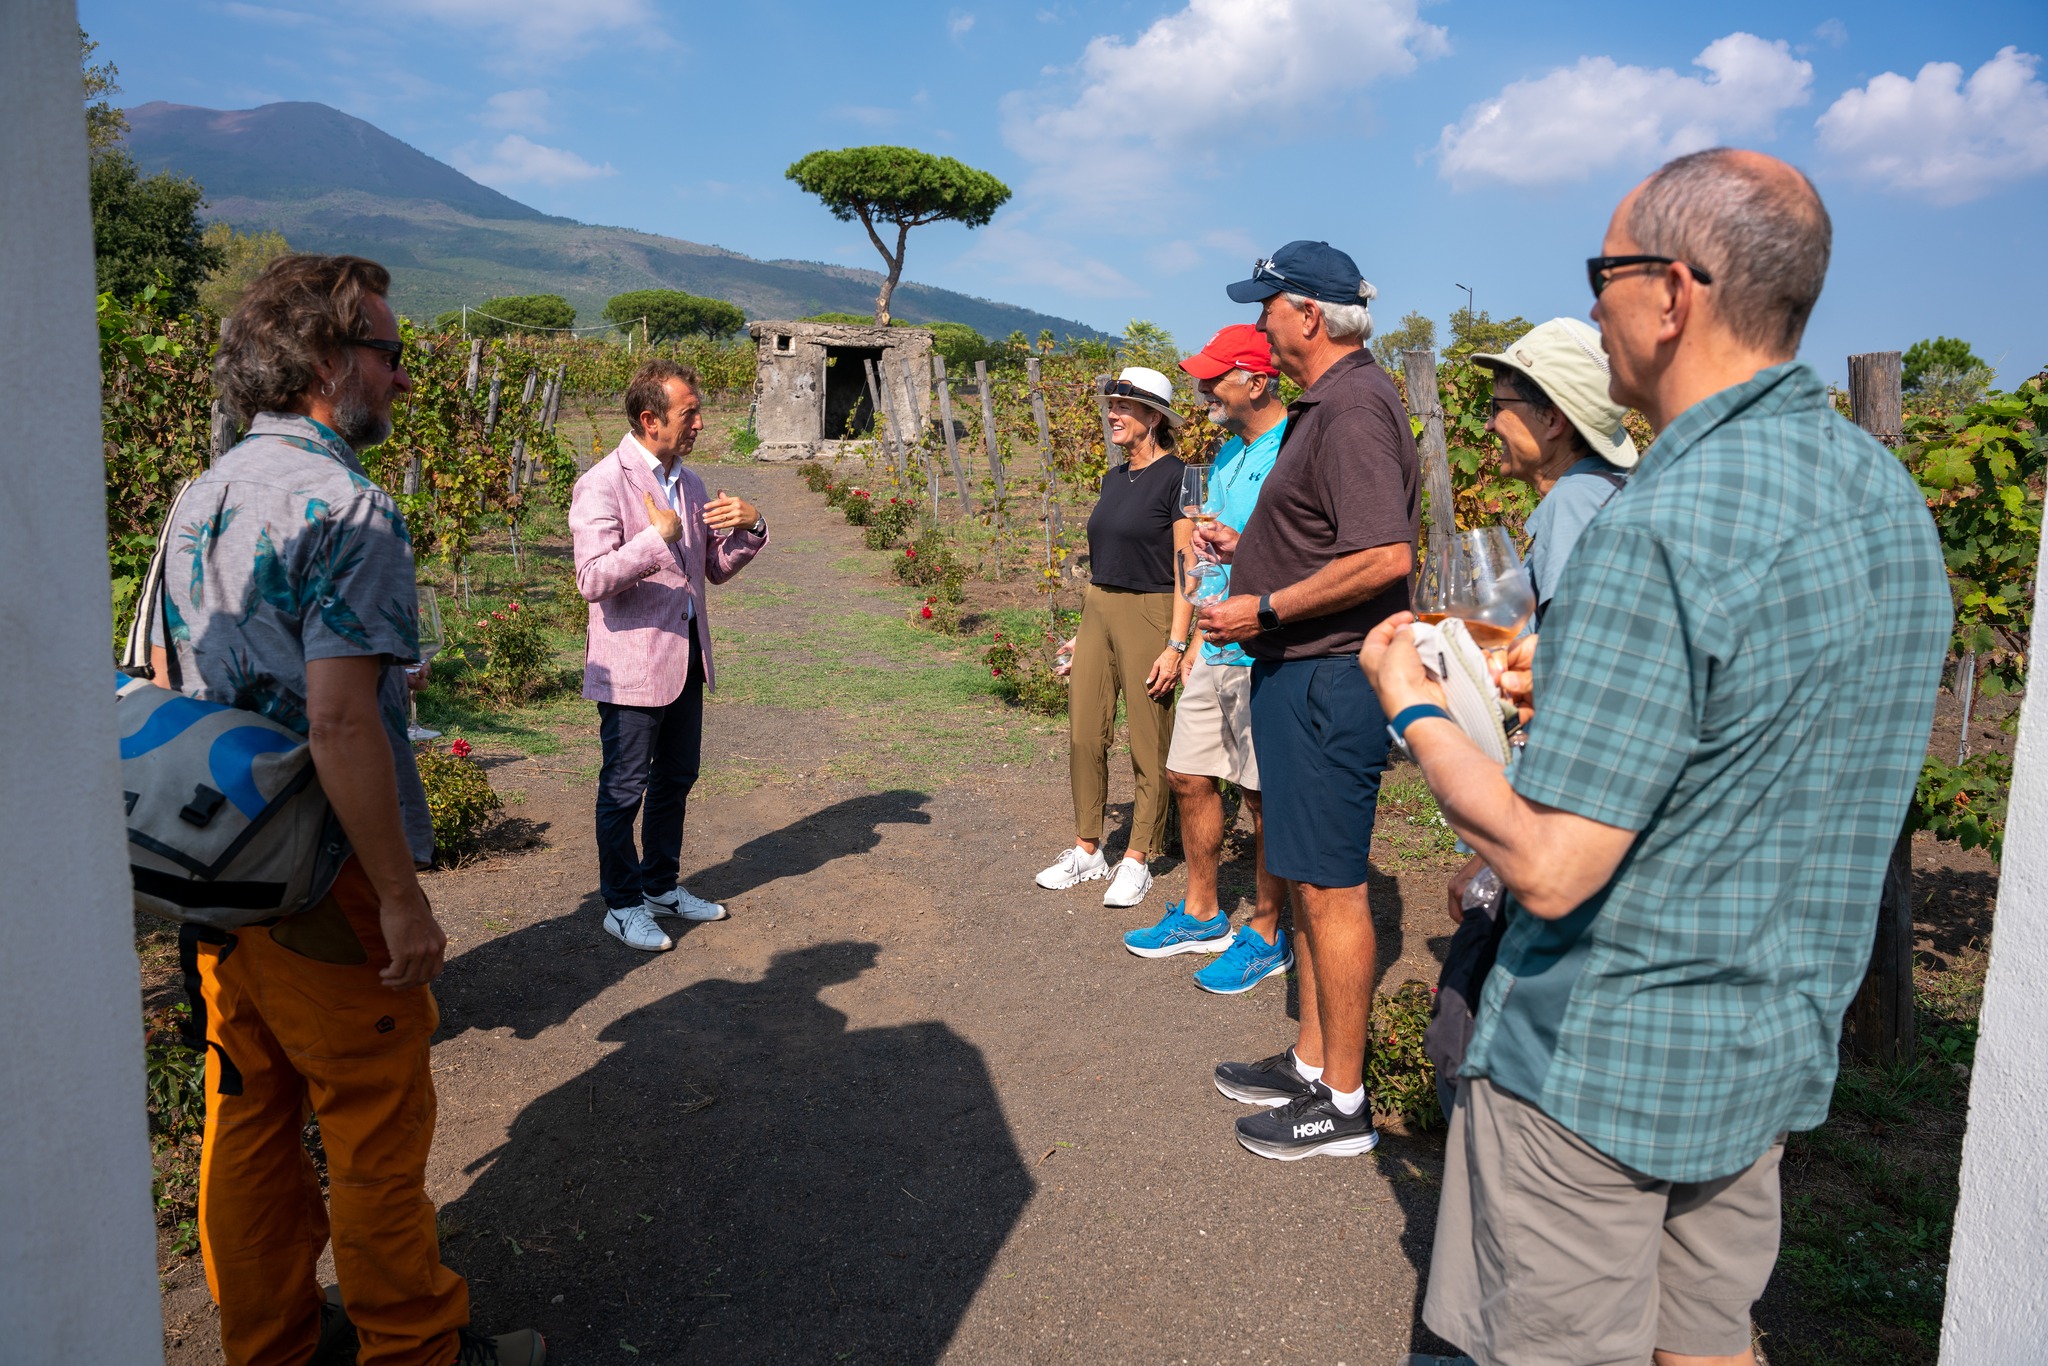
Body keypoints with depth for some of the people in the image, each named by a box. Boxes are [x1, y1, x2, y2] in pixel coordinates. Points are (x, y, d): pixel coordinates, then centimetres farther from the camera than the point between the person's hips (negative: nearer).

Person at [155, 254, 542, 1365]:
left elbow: (164, 678, 14)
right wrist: (403, 898, -21)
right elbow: (338, 720, -27)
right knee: (377, 1130, 7)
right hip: (324, 882, -8)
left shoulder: (202, 495, 8)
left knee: (248, 1114, 19)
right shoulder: (345, 506, -19)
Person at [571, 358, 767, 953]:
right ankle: (622, 905, 20)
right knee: (624, 789, 5)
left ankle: (662, 885, 36)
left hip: (687, 659, 8)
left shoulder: (689, 482, 10)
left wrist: (749, 527, -2)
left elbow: (716, 568, 16)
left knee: (675, 779, 19)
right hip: (632, 666, -8)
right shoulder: (602, 484, -14)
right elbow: (593, 580, -24)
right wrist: (659, 535, -30)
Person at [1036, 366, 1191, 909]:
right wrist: (1084, 631, 19)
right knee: (1085, 735, 8)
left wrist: (1175, 645, -17)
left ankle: (1137, 860, 14)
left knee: (1148, 745, 2)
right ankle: (1087, 850, 21)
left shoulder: (1176, 477, -9)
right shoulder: (1115, 477, 14)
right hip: (1097, 610, 8)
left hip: (1149, 615, -7)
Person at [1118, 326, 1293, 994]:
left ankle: (1267, 936, 16)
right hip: (1218, 648, 9)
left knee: (1265, 795, 1)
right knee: (1189, 777, 13)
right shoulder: (1228, 452, 16)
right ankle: (1200, 915, 29)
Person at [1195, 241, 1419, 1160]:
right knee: (1308, 878, 17)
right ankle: (1312, 1062, 30)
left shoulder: (1354, 408, -17)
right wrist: (1247, 548, 16)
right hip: (1300, 672, 11)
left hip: (1327, 677, -11)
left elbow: (1383, 556, -27)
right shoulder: (1324, 404, 17)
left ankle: (1343, 1104, 11)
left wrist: (1265, 611, -20)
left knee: (1330, 887, -2)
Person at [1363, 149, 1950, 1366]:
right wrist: (1577, 678, 13)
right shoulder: (1891, 493, 2)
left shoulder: (1662, 532, -27)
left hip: (1604, 1063, -8)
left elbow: (1548, 867, -26)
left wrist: (1413, 706, -12)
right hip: (1780, 1042, 8)